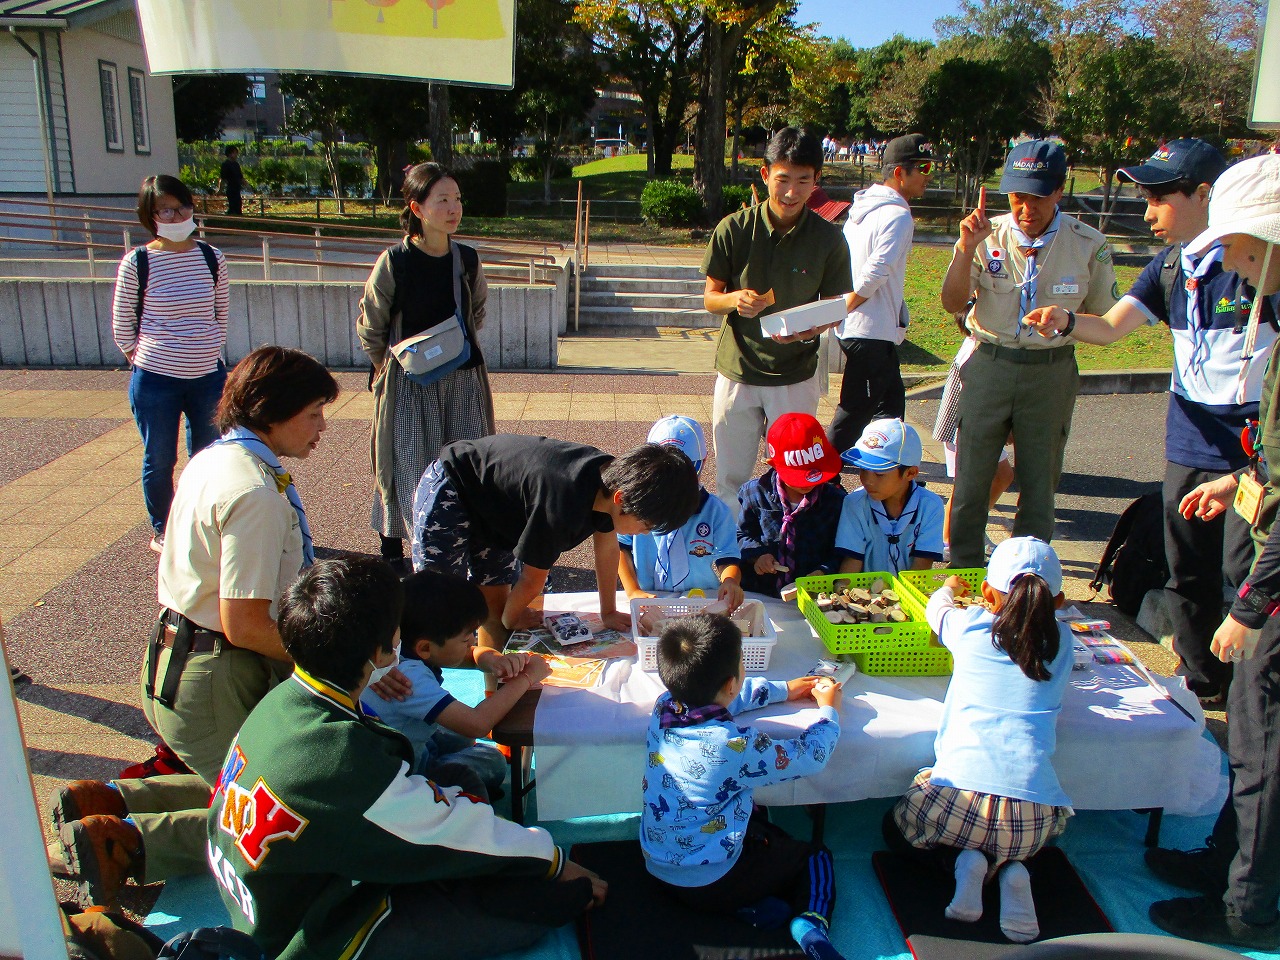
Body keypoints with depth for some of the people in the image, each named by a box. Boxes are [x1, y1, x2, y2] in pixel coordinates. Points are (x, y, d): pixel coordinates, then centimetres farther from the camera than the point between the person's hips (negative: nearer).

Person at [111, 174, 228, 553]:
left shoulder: (211, 258, 1)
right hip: (155, 380, -3)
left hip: (208, 377, 3)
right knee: (159, 460, 9)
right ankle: (161, 532, 28)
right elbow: (122, 327, -1)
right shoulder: (137, 263, -9)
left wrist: (210, 353, 8)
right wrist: (145, 362, 0)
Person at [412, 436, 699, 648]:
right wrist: (512, 619, -2)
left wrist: (609, 613, 10)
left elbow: (607, 547, 2)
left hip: (492, 510, 8)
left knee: (495, 605, 10)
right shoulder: (562, 507, -40)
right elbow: (532, 580, -22)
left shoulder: (612, 476, -16)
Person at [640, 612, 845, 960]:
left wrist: (784, 690, 16)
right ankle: (811, 923, -5)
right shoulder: (737, 745, -31)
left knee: (757, 813, 31)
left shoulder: (663, 707, -12)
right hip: (711, 884, -6)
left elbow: (715, 696, 9)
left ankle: (749, 901, 11)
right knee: (816, 856, 18)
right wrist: (828, 711, 4)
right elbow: (809, 756, -15)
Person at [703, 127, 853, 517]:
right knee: (731, 478, 10)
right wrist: (734, 299, -23)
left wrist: (806, 329, -20)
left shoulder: (829, 239, -7)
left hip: (795, 376, 0)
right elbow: (710, 297, 1)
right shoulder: (733, 229, -7)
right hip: (737, 371, 0)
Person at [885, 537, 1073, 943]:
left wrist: (949, 588, 54)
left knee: (896, 827, 30)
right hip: (1039, 818, 3)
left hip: (958, 801, -2)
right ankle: (1010, 868, 6)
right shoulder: (1061, 641, 10)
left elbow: (935, 607, 31)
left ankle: (967, 860, 2)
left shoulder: (971, 626, 7)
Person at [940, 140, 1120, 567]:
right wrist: (967, 250, -23)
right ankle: (963, 574, 22)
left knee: (1039, 482, 9)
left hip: (1051, 374, 0)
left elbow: (1106, 318, 6)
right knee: (971, 477, 6)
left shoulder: (1088, 246, -5)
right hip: (988, 367, 0)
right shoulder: (988, 236, -5)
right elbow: (952, 303, -12)